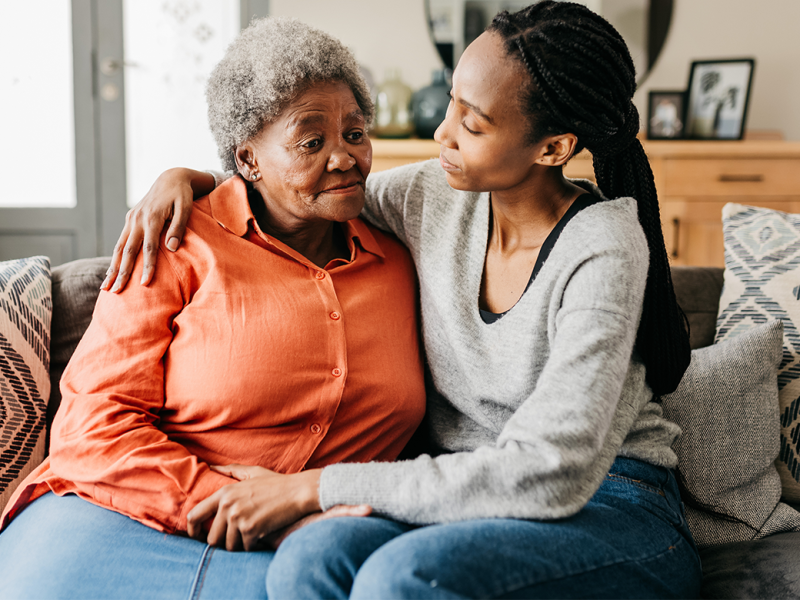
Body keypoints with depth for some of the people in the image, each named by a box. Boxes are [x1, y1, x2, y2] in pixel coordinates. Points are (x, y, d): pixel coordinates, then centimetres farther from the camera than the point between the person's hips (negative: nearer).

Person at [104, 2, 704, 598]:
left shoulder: (604, 252, -17)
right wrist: (185, 178, 1)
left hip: (615, 515, -4)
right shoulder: (432, 196, 2)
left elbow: (548, 472, -23)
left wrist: (314, 487, -20)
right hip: (467, 498, 5)